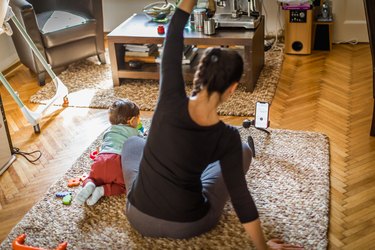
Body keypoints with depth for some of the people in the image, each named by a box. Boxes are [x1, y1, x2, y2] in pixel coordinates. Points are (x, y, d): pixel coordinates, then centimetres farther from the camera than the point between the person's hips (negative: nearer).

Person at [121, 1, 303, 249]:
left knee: (133, 142, 29)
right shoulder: (227, 138, -21)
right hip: (189, 226, -1)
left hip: (140, 219, 2)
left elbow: (172, 43, -11)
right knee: (244, 150, 17)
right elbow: (240, 196, -15)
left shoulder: (171, 102, -22)